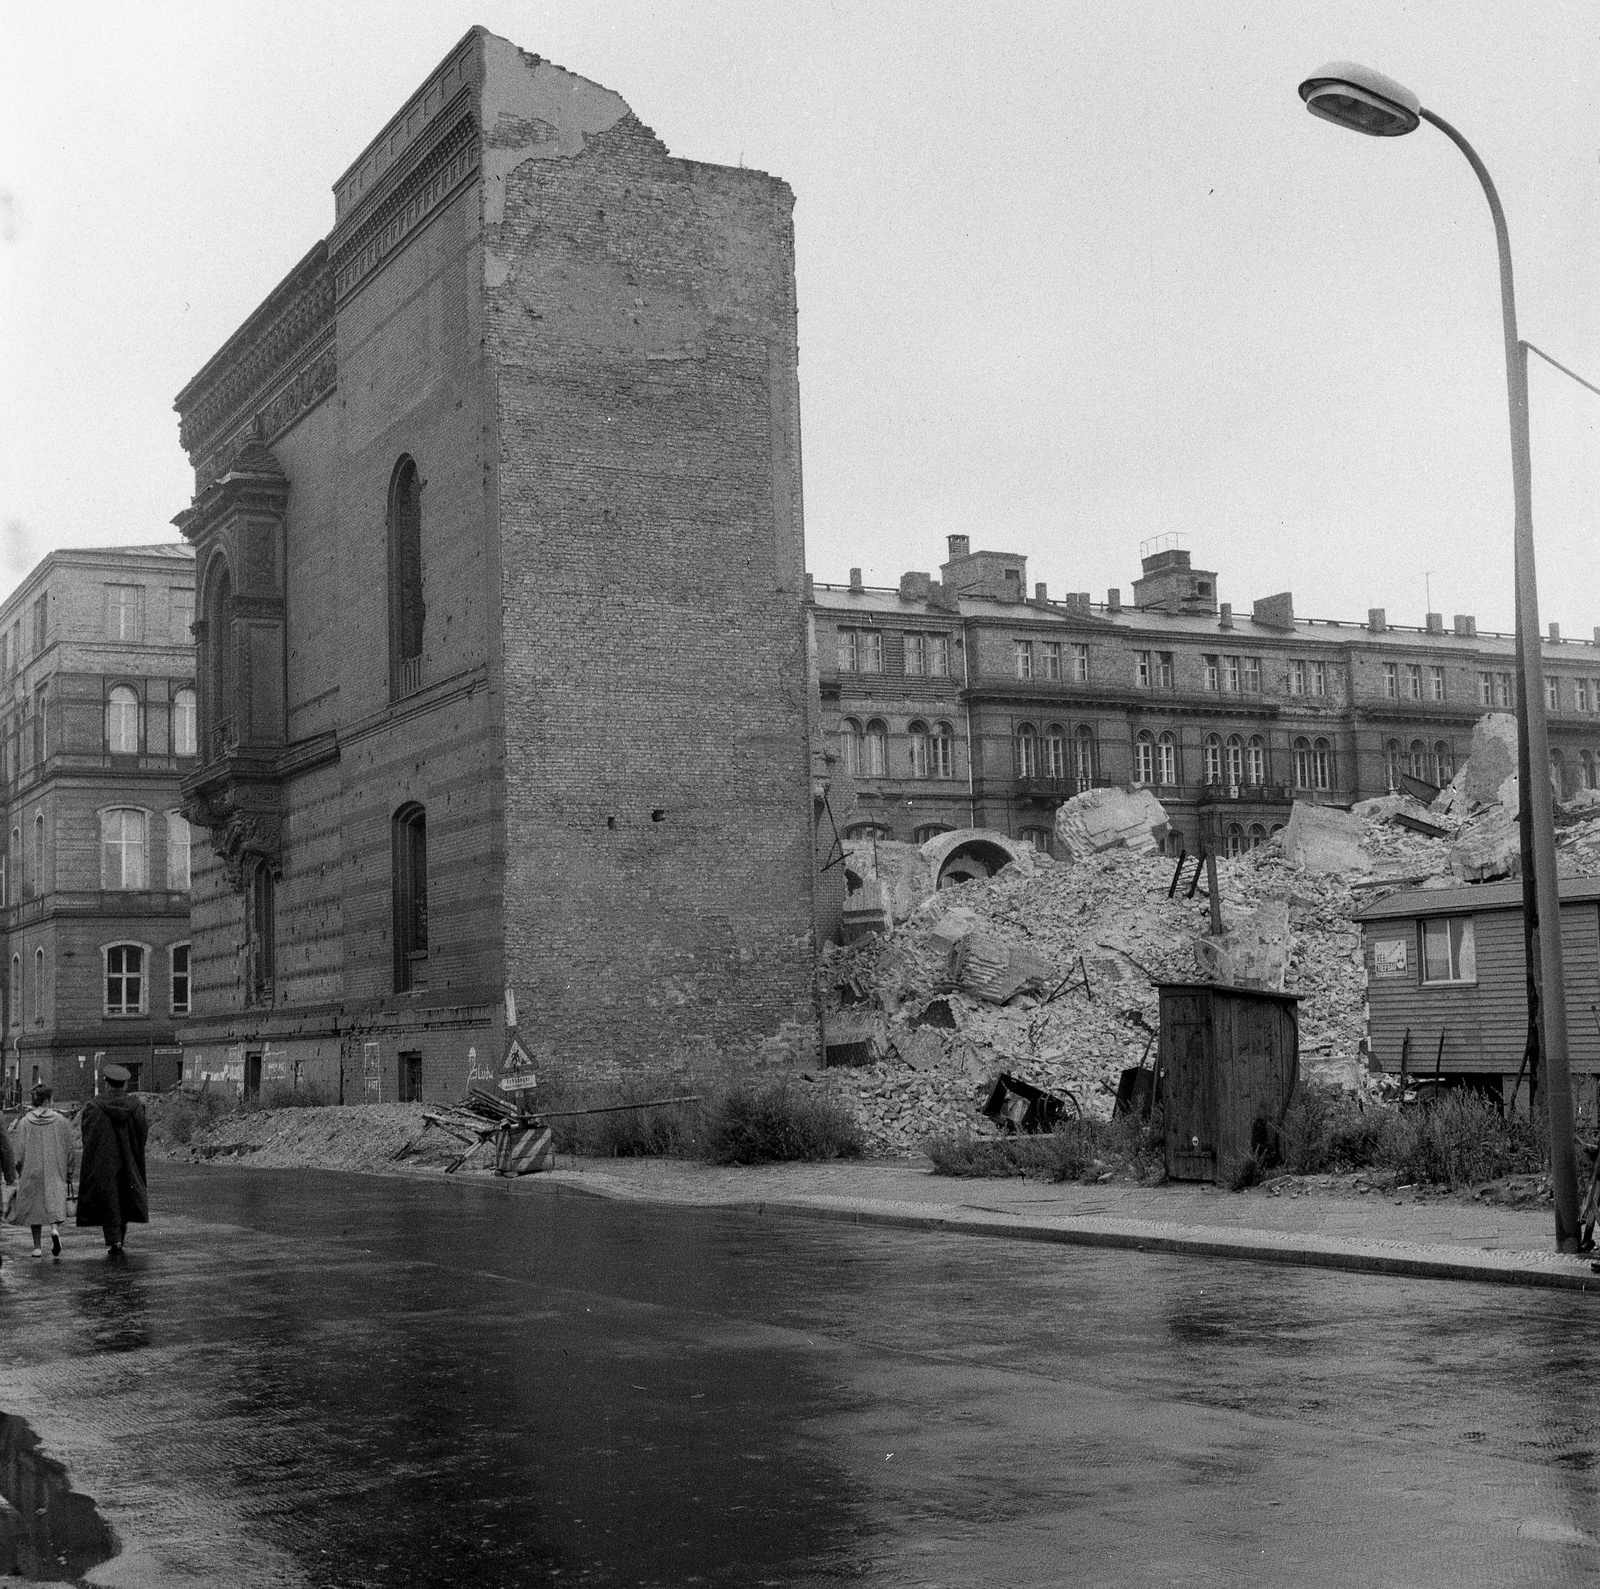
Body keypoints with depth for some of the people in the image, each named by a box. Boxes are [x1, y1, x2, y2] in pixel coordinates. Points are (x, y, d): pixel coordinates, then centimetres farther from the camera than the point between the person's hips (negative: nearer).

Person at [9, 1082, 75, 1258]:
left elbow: (20, 1151, -4)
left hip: (32, 1171, 0)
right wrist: (69, 1169, 11)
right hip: (55, 1172, 0)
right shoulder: (60, 1120, -4)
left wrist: (19, 1168, 11)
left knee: (34, 1207, 11)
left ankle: (37, 1247, 14)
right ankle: (55, 1230, -30)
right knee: (55, 1203, 1)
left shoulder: (24, 1122, -5)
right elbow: (70, 1149, 1)